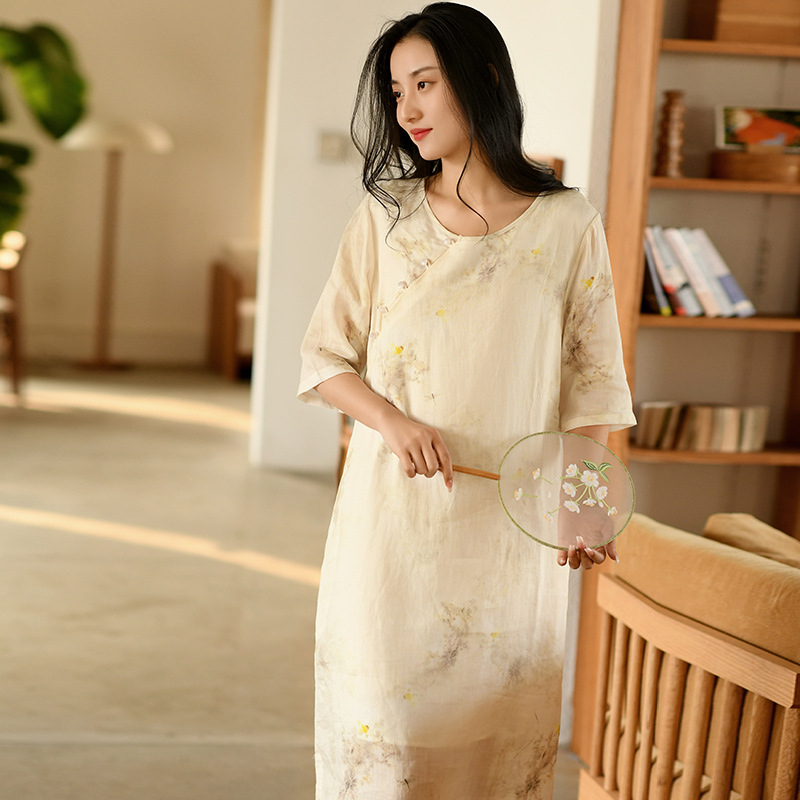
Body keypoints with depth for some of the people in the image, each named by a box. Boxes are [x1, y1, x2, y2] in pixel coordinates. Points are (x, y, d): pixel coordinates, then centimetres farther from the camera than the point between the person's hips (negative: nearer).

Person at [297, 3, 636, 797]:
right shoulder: (385, 217, 2)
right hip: (392, 516, 1)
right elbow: (326, 357, 4)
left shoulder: (568, 225, -2)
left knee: (495, 720, 6)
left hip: (509, 527, -1)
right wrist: (393, 421, -14)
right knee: (382, 713, 5)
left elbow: (591, 381, 1)